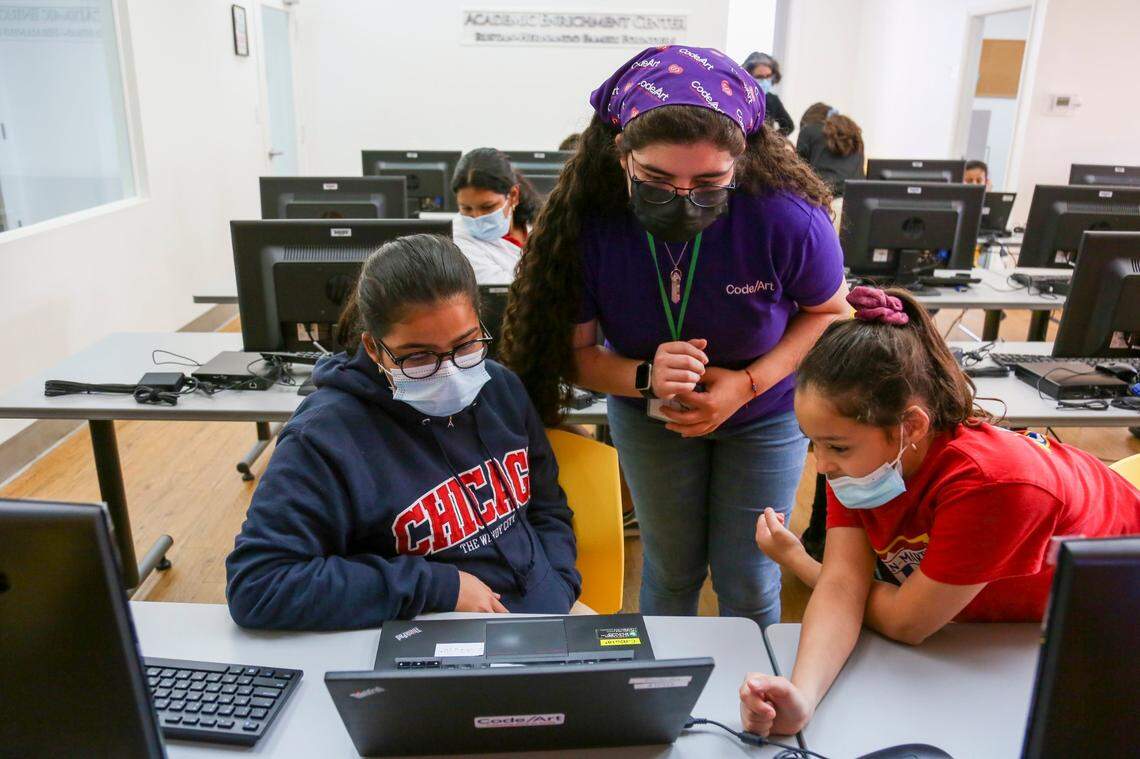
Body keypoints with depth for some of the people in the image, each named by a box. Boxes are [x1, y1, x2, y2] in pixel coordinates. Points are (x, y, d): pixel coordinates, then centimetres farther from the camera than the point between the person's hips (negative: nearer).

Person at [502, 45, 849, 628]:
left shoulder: (787, 218, -30)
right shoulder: (590, 224, -28)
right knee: (670, 570, 18)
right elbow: (574, 352, -17)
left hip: (765, 416, -1)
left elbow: (830, 311, -11)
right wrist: (646, 377, -37)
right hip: (650, 417, 1)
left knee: (747, 581, 9)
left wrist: (747, 383, -25)